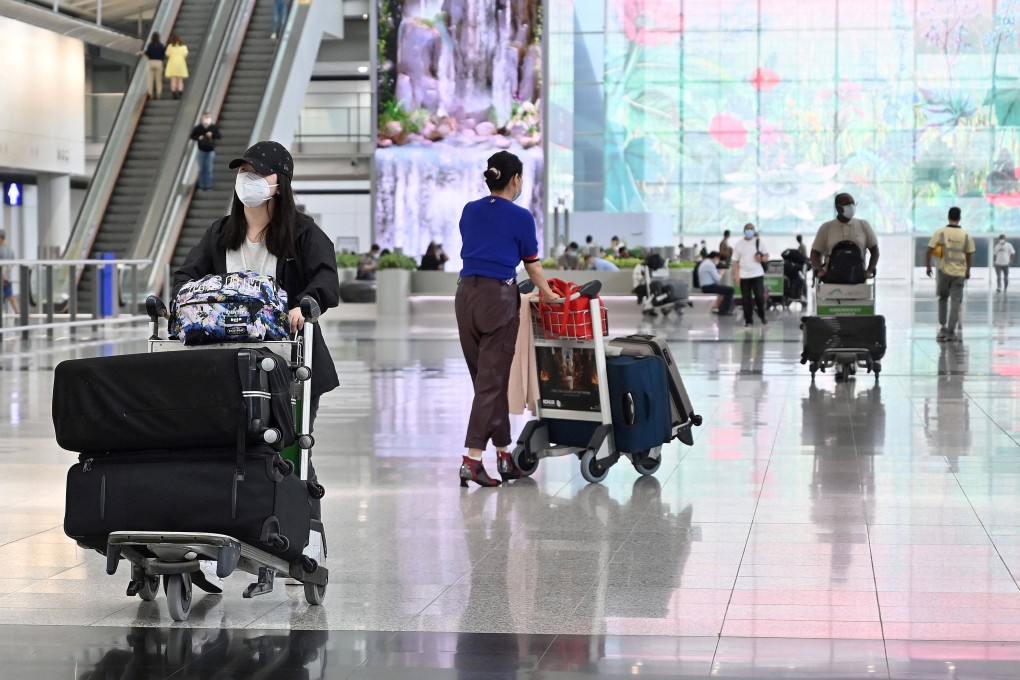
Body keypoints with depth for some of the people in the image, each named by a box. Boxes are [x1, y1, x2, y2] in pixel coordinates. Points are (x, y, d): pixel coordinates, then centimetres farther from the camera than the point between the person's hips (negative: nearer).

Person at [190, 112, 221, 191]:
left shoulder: (214, 127, -4)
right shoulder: (198, 127, -5)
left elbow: (218, 136, -4)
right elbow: (192, 136, 2)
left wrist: (212, 135, -23)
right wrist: (198, 138, -17)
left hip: (210, 150, -1)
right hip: (201, 150, 1)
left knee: (209, 169, 0)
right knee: (201, 169, 6)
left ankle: (209, 185, 9)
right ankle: (202, 186, 14)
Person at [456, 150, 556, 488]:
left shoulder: (469, 212, 11)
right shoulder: (519, 217, -5)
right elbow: (533, 265, 7)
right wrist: (548, 295, 26)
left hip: (466, 295, 6)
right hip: (498, 298, -6)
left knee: (486, 378, 12)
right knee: (492, 381, -4)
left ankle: (504, 454, 18)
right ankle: (472, 460, -12)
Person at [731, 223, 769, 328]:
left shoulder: (758, 242, 4)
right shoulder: (739, 244, 2)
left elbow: (766, 255, 11)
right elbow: (735, 261, 2)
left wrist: (762, 258, -12)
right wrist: (736, 275, -6)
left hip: (757, 275, 0)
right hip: (744, 276, 0)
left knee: (760, 296, -4)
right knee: (746, 299, 2)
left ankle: (762, 316, 18)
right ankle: (748, 320, 11)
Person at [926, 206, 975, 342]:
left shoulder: (940, 233, -6)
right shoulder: (966, 235, -1)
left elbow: (929, 251, -8)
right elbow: (969, 255, 6)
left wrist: (927, 266, 6)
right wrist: (968, 270, 20)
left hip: (944, 271, 0)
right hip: (959, 273, 0)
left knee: (943, 298, 19)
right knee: (955, 302, 3)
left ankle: (943, 328, 13)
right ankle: (951, 332, 0)